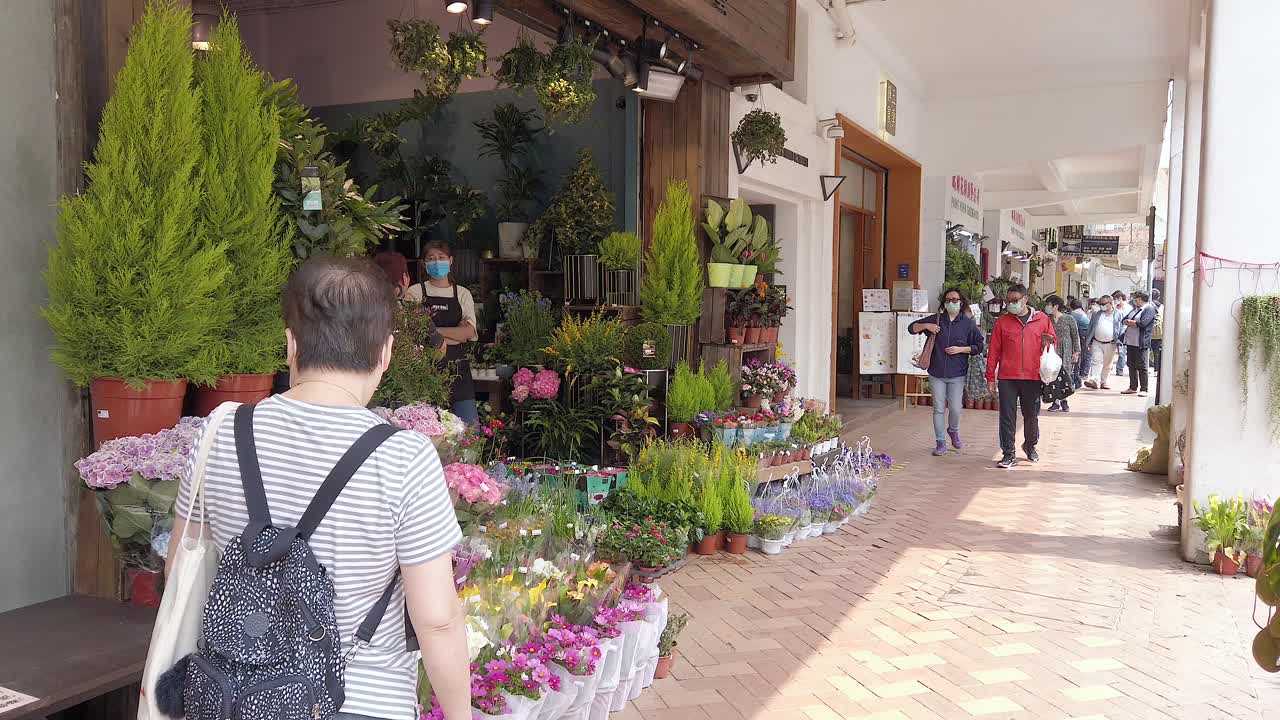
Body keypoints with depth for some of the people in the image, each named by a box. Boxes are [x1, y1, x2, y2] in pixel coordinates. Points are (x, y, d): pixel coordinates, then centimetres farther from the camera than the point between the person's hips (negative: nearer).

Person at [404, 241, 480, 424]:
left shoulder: (462, 294, 11)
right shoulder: (415, 292, 5)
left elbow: (469, 331, -3)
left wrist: (431, 330, -12)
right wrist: (455, 336, -12)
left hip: (457, 369, 2)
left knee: (469, 424, -3)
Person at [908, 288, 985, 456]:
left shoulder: (968, 323, 1)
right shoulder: (935, 320, 5)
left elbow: (979, 346, 4)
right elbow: (911, 328, 10)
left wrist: (961, 349, -10)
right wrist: (925, 325, -8)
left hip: (957, 374, -1)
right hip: (936, 373, 1)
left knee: (955, 409, 0)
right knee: (939, 409, 4)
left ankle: (953, 430, 32)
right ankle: (941, 443, 13)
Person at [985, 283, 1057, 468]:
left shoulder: (1042, 319, 5)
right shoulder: (1002, 321, 3)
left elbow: (1054, 341, 16)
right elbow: (994, 351, 3)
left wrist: (1048, 342, -9)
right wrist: (990, 377, 1)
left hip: (1033, 377, 1)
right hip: (1007, 378, -1)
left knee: (1031, 415, 14)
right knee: (1007, 417, -2)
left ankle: (1030, 445, 37)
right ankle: (1009, 454, 6)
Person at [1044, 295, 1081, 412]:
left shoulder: (1069, 319, -2)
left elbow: (1075, 336, 2)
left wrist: (1076, 352, -2)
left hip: (1066, 352, -2)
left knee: (1065, 376, -1)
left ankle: (1064, 401, 12)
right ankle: (1056, 402, 3)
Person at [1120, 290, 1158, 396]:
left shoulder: (1149, 309, -6)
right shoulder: (1135, 308, 18)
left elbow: (1142, 323, -19)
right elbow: (1124, 320, 12)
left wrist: (1130, 322, -4)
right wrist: (1134, 323, -8)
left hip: (1141, 343, -8)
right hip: (1130, 342, 8)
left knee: (1141, 366, -5)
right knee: (1131, 365, 11)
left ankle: (1144, 389, -2)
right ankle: (1133, 387, 19)